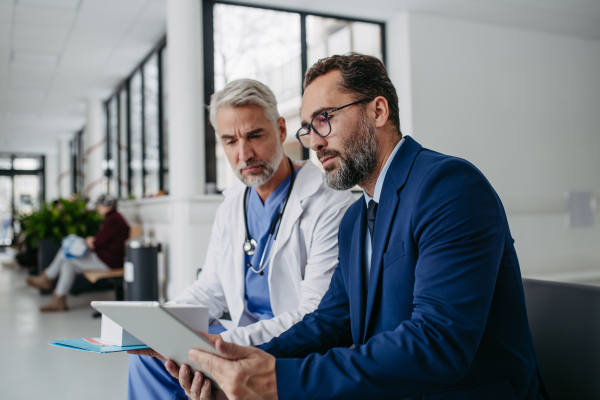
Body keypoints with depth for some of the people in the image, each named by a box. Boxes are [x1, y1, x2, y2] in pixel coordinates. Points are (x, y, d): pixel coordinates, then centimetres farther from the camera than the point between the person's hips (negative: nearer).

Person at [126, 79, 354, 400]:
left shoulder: (330, 205, -16)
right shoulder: (231, 206, 9)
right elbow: (210, 290, 14)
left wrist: (228, 342, -31)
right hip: (242, 342, 7)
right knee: (148, 355, -5)